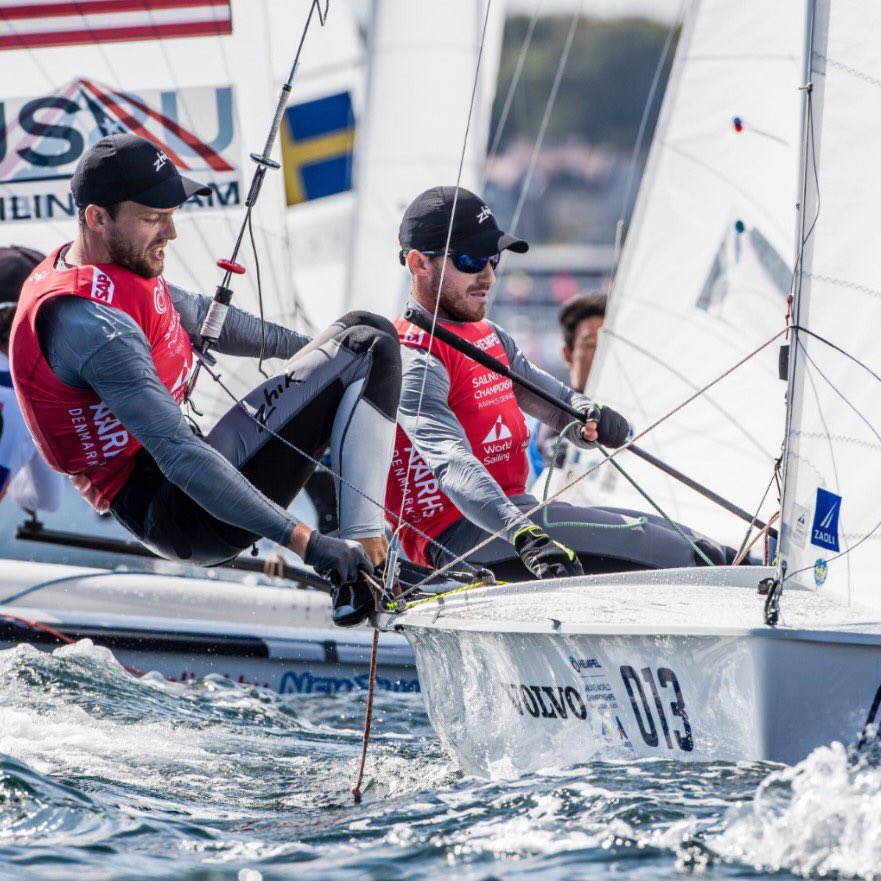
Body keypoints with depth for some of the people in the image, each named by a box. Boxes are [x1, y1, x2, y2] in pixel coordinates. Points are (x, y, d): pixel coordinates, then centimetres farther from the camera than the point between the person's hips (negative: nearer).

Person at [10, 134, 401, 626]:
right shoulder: (93, 322, -27)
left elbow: (197, 317, 24)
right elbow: (178, 455, -34)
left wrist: (314, 347, 32)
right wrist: (304, 541, -39)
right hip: (181, 518, -11)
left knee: (363, 330, 22)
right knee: (367, 350, -13)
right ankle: (362, 556, -19)